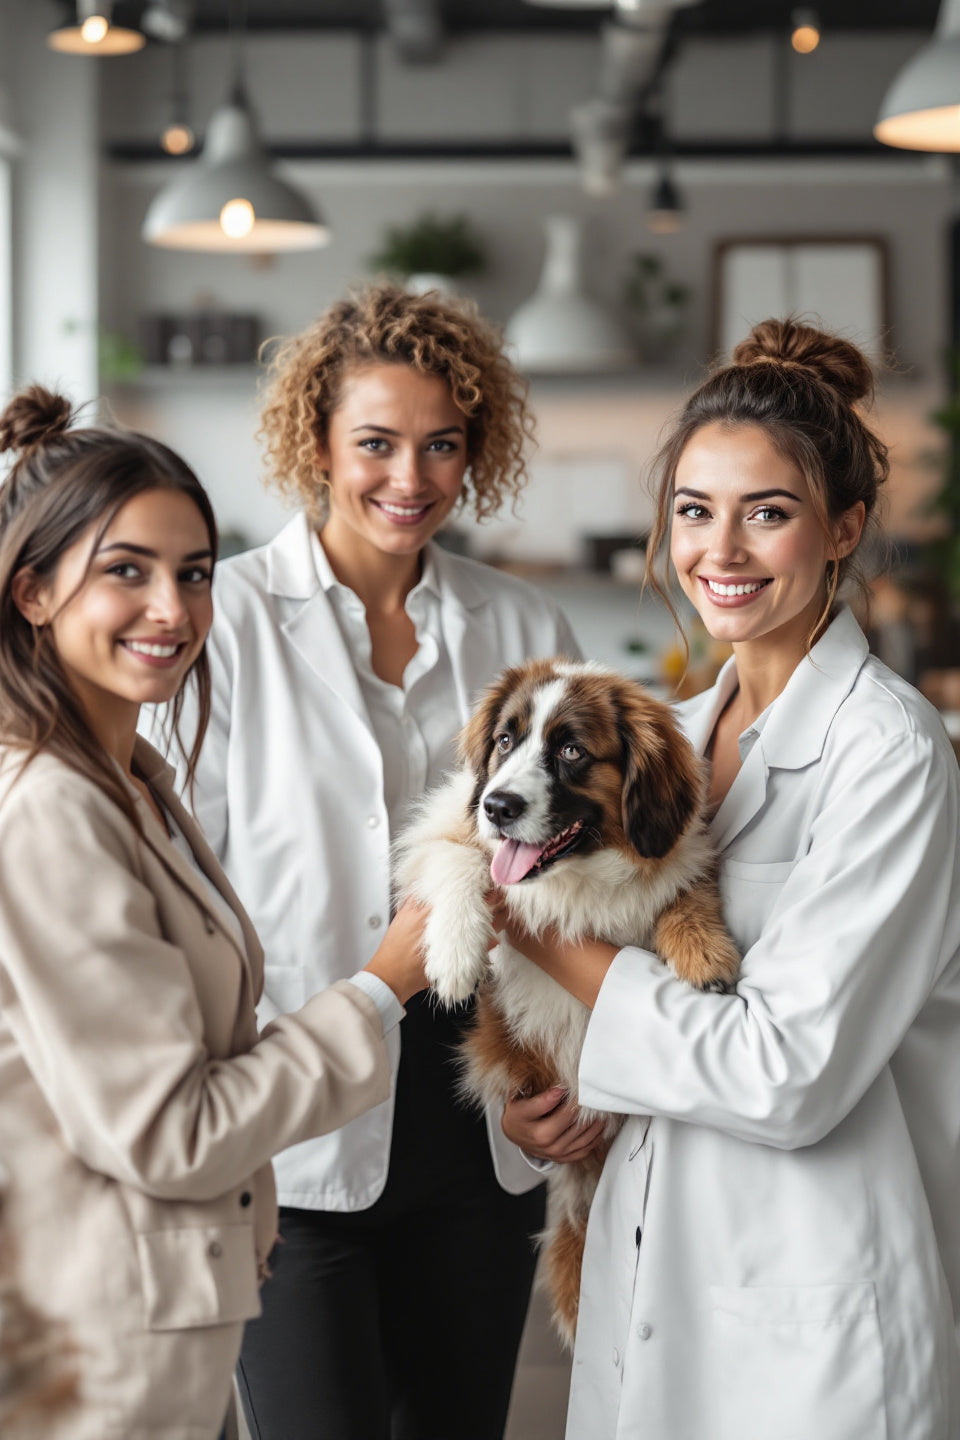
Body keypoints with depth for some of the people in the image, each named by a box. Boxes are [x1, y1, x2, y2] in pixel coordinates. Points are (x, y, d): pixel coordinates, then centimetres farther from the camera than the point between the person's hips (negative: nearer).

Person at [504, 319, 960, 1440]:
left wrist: (552, 938, -14)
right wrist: (582, 1095, -1)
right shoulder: (677, 730, 8)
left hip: (809, 1309, -7)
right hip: (650, 1263, 7)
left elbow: (788, 1075, -21)